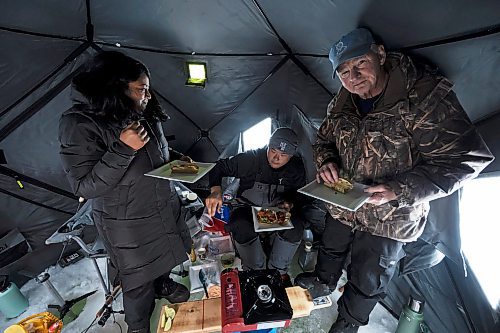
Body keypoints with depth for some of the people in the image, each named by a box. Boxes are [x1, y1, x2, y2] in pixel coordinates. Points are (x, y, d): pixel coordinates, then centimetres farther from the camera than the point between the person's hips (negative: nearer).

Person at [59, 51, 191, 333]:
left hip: (164, 209, 6)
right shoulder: (80, 125, -22)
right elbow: (84, 186, -24)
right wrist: (123, 149, -34)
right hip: (128, 223, -6)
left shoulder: (146, 115, -2)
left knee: (164, 256, 29)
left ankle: (163, 284, 62)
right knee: (139, 280, 17)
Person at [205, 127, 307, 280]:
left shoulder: (296, 167, -8)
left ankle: (278, 271, -2)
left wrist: (289, 205, -19)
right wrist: (216, 190, -34)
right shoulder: (251, 158, -18)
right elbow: (220, 167, -15)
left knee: (296, 226, -29)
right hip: (248, 207, -2)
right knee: (241, 226, -35)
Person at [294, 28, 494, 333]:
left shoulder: (426, 96, -24)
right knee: (331, 249, 31)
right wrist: (326, 161, -14)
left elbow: (464, 159, -21)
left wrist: (399, 190, -33)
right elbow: (324, 139, 9)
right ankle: (324, 280, 65)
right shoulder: (342, 104, -5)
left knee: (366, 283, 18)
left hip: (387, 219, -5)